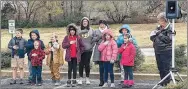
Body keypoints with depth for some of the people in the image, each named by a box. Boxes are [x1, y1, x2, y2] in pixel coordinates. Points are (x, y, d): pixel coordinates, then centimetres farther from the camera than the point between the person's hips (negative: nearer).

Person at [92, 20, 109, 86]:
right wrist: (99, 37, -7)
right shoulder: (96, 32, 17)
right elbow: (93, 39, 7)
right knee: (101, 66, -2)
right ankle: (101, 80, 4)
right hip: (99, 50, 1)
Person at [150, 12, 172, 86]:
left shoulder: (169, 29, -8)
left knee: (166, 68, -7)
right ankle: (163, 82, 24)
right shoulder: (158, 28, 13)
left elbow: (168, 39, -19)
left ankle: (167, 82, 2)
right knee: (160, 68, 13)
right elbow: (152, 37, 15)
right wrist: (154, 35, -7)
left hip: (166, 51, -7)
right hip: (158, 51, 7)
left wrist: (159, 34, -13)